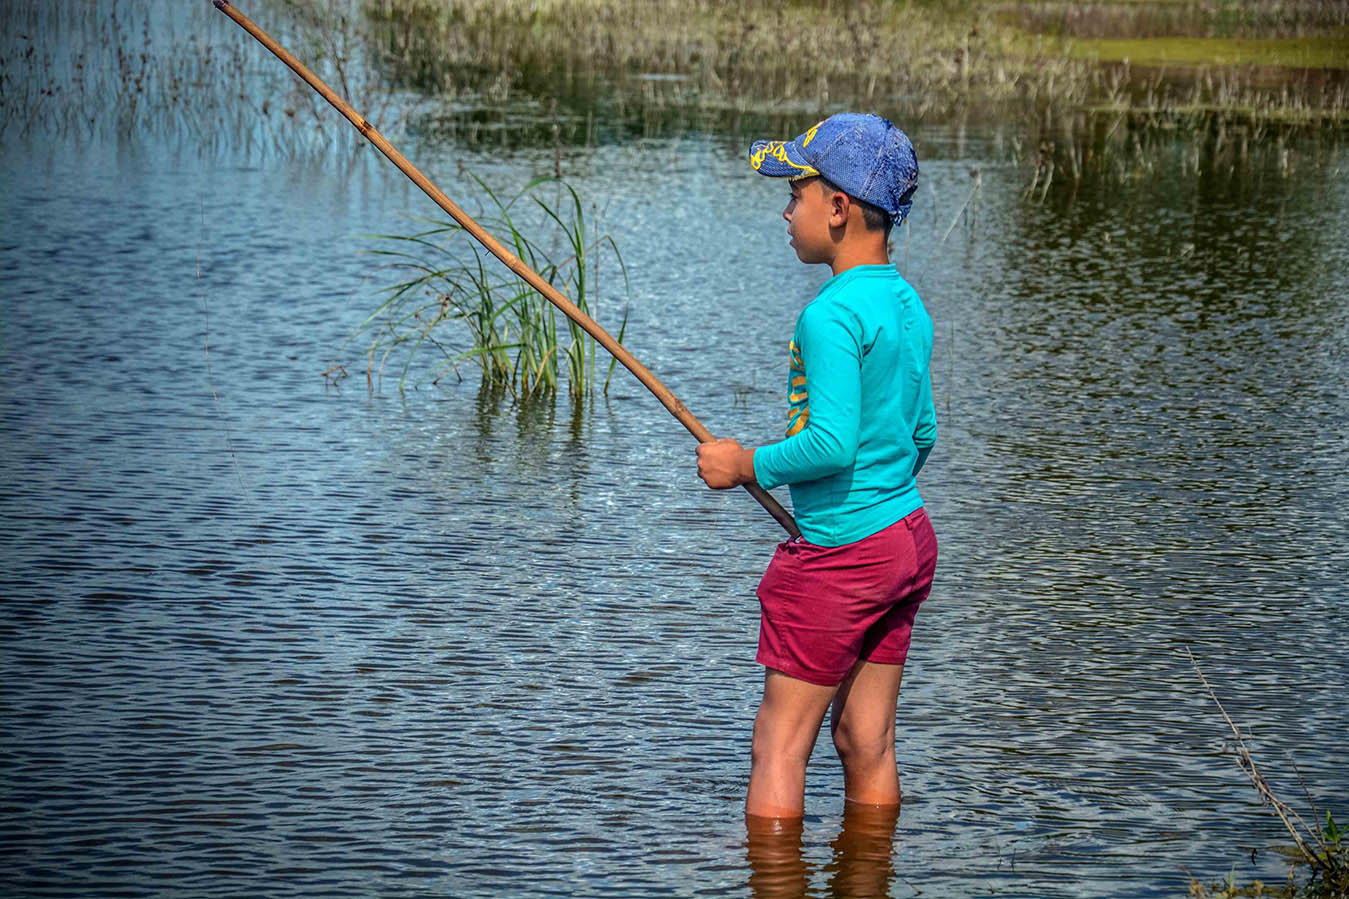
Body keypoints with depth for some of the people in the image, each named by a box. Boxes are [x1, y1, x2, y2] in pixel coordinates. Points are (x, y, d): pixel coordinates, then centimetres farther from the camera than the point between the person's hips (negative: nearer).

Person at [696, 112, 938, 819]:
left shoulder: (831, 316, -19)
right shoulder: (907, 305, 9)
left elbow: (831, 443, -26)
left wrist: (745, 466, -12)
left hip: (841, 557, -9)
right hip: (909, 538, 9)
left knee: (778, 747, 1)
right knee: (867, 746, 13)